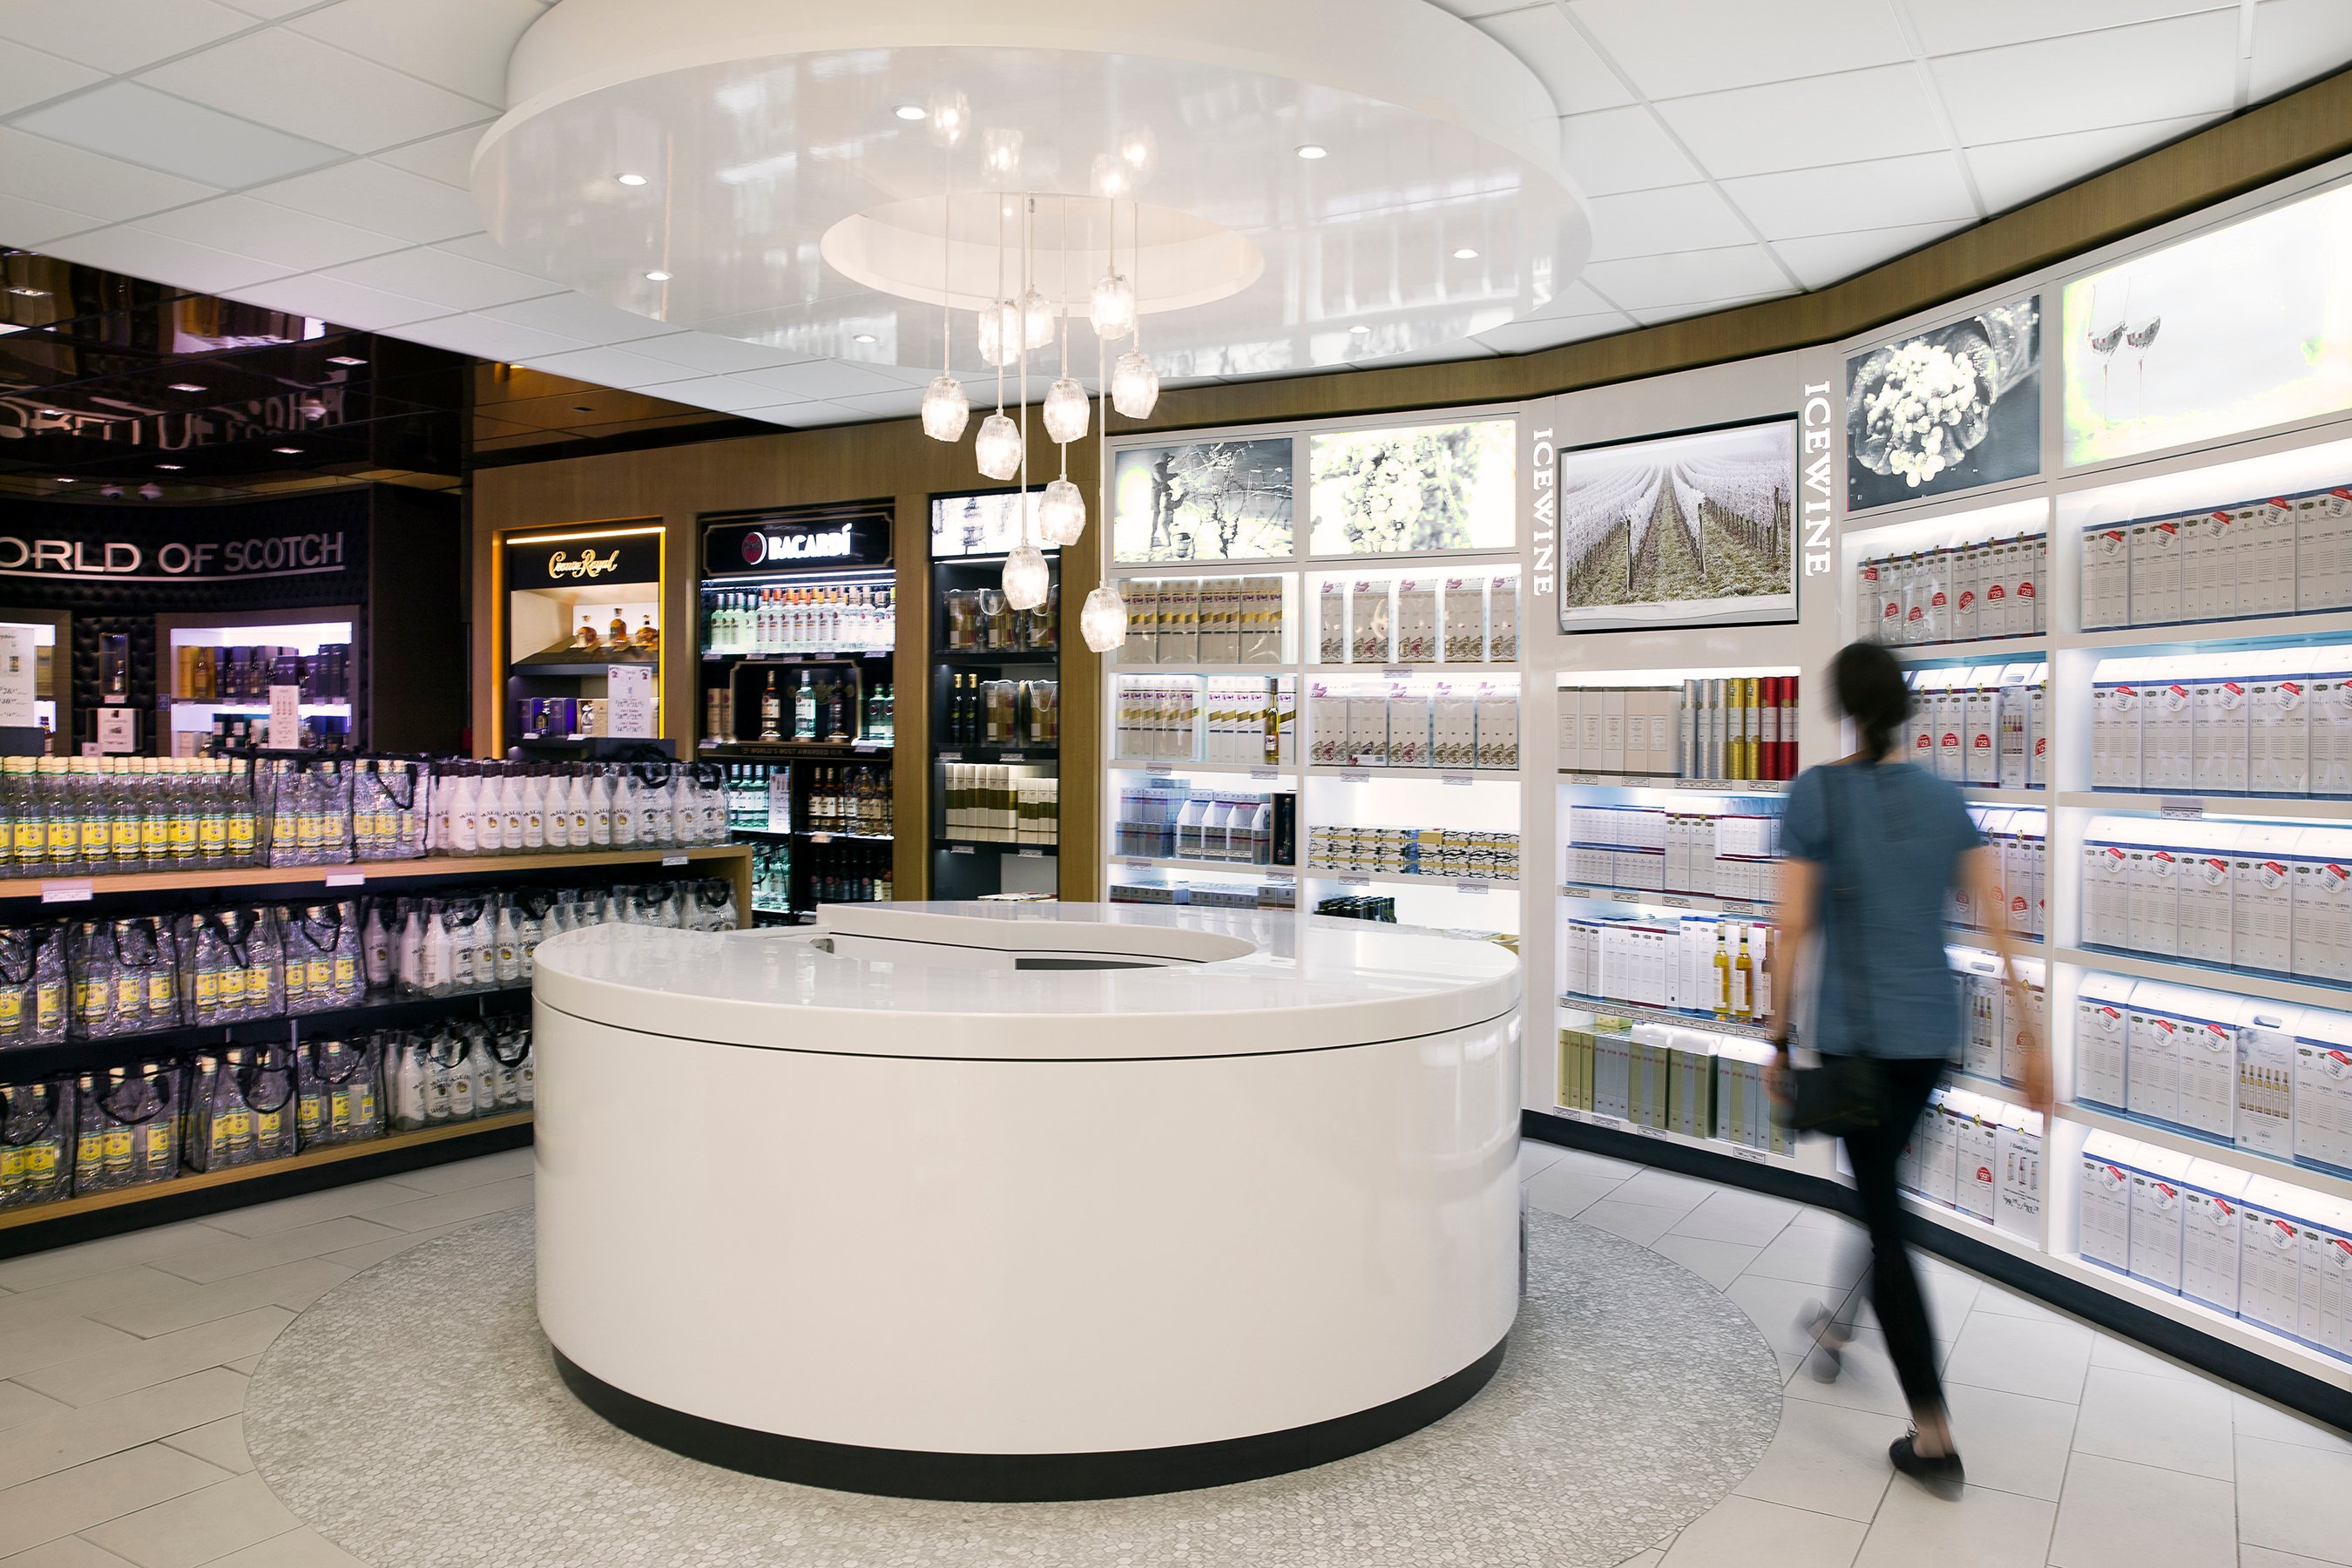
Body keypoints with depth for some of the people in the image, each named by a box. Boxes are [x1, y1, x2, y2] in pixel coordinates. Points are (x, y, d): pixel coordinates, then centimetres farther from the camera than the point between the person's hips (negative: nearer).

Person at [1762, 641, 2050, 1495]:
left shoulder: (1816, 794, -11)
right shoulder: (1945, 797, 3)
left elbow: (1794, 931, -12)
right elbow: (1998, 922, 1)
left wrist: (1779, 1041, -4)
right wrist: (2032, 1037, 6)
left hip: (1855, 1034, -5)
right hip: (1932, 1033, 5)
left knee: (1883, 1211, -1)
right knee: (1879, 1185, 25)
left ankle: (1934, 1439, 1)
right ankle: (1841, 1323, 46)